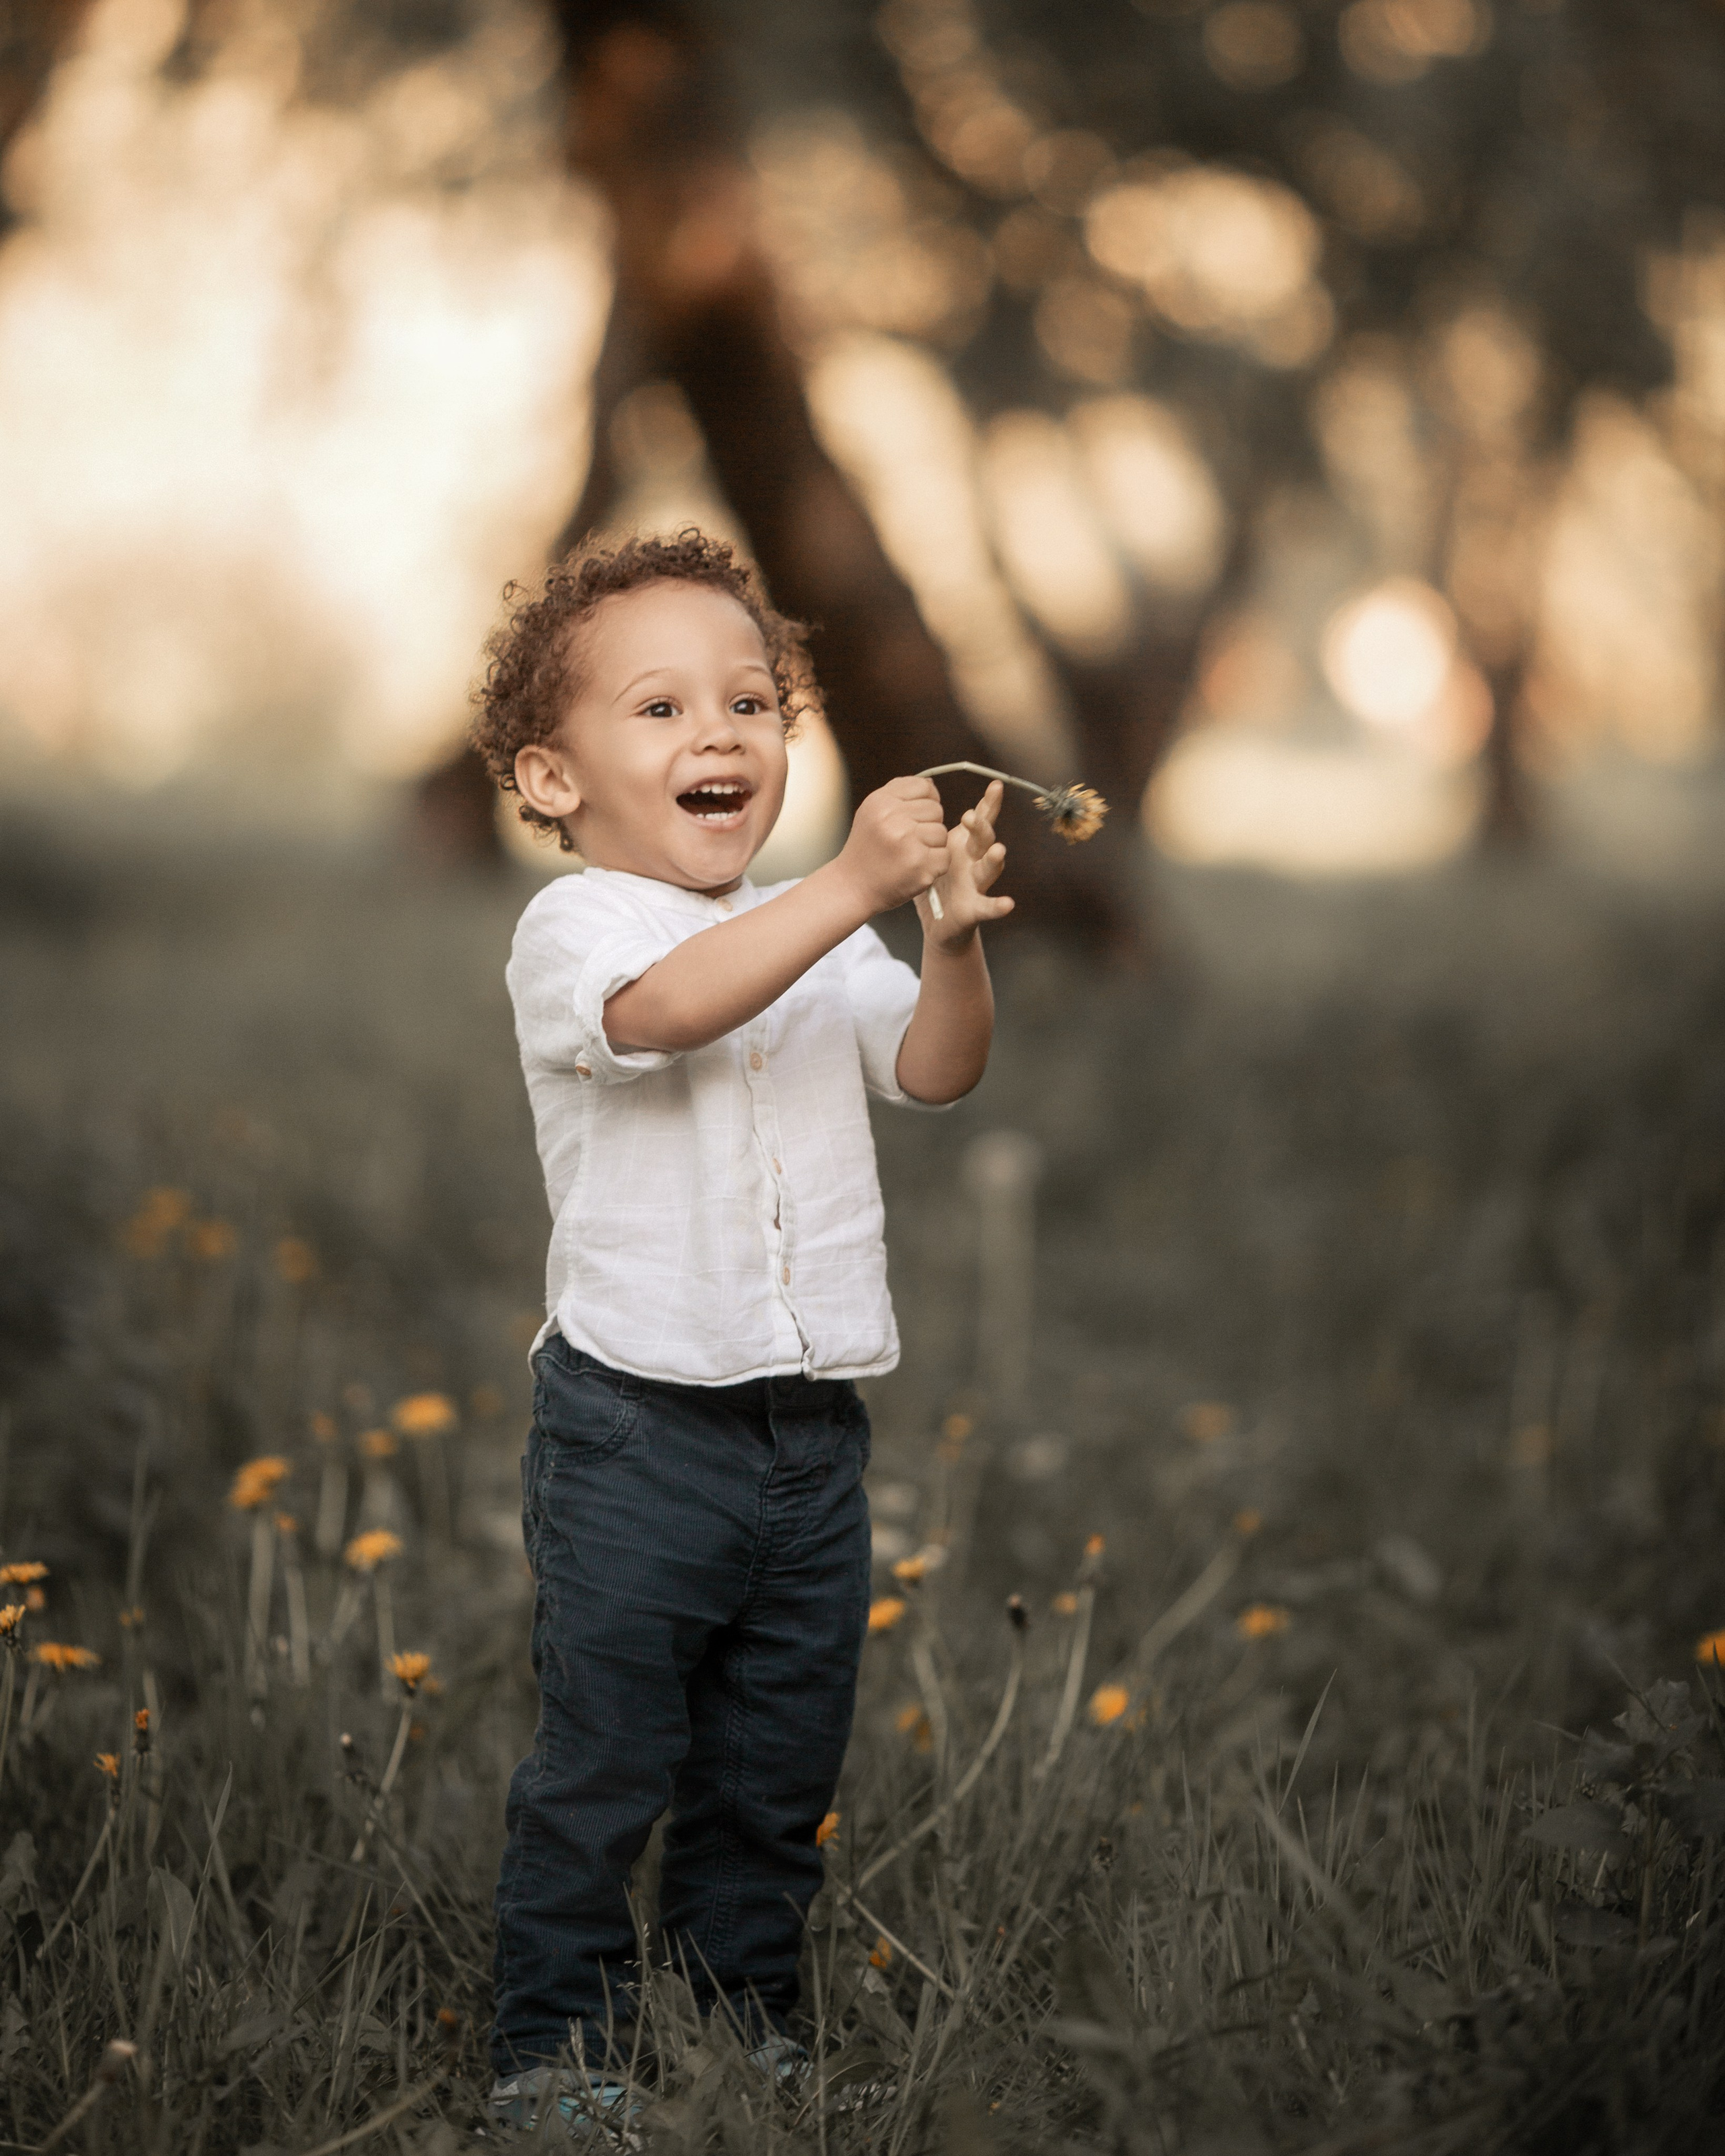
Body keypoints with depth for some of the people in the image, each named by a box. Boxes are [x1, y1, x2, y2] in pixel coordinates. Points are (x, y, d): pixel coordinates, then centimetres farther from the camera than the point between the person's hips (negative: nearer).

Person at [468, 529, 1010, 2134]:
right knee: (602, 1761, 1)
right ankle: (554, 2036, 15)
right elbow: (668, 1006, -30)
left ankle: (743, 2012, 29)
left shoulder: (821, 936, 11)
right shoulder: (573, 930, -8)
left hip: (811, 1427, 6)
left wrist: (955, 943, -20)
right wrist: (858, 886, -37)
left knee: (779, 1766, 14)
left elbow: (932, 1070, 0)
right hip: (636, 1427, -6)